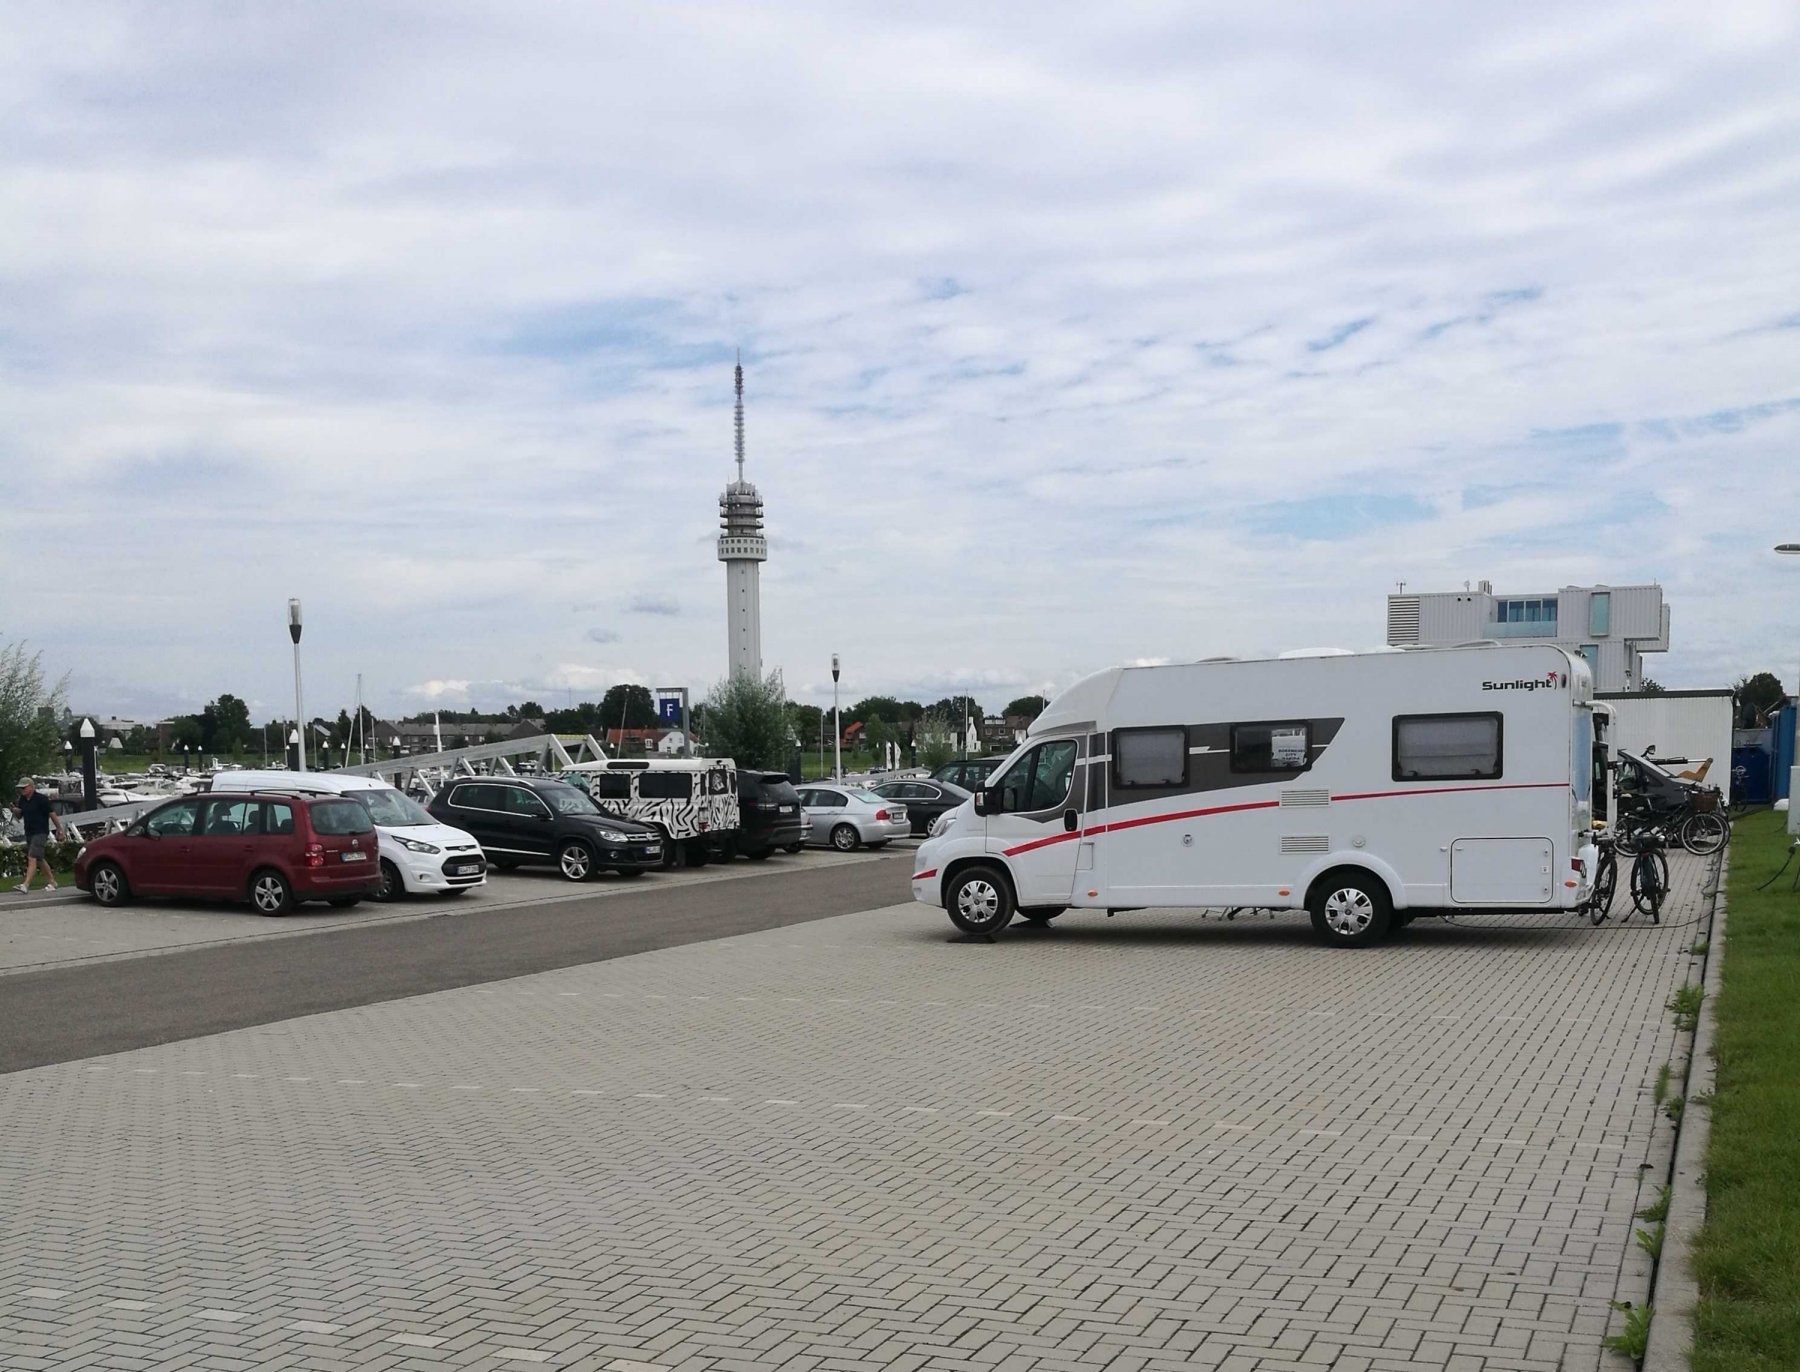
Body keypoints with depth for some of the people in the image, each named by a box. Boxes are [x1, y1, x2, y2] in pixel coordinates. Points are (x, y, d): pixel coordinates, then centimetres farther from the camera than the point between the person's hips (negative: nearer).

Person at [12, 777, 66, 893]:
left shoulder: (40, 799, -13)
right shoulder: (22, 800, 9)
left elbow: (52, 815, -9)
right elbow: (19, 816, 18)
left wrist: (59, 830, -6)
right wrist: (15, 810, -5)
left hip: (40, 833, -8)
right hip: (29, 833, 8)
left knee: (32, 858, -16)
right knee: (40, 859, 14)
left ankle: (26, 884, -25)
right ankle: (51, 881, 24)